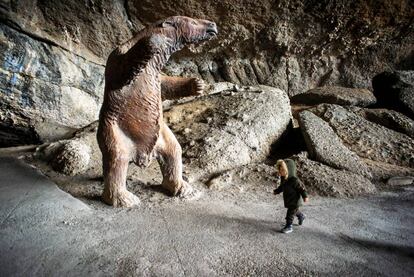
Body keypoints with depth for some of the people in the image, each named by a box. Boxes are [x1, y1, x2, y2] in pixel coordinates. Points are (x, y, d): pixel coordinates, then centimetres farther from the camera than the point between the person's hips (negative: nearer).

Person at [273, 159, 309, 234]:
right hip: (288, 200, 8)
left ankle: (289, 227, 10)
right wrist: (276, 191, 20)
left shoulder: (294, 180, -28)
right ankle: (301, 216, 54)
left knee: (290, 213, -2)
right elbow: (282, 187, 15)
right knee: (294, 210, 28)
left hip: (294, 201, -8)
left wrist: (305, 196, -18)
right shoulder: (283, 179, -3)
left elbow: (301, 188, -20)